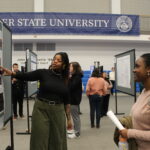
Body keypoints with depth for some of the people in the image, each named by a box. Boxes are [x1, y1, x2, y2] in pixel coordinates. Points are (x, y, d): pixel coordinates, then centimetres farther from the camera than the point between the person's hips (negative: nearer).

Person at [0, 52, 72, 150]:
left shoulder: (66, 80, 4)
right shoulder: (43, 73, -3)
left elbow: (67, 100, 7)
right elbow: (25, 76, -13)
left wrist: (69, 118, 7)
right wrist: (9, 72, -29)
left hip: (58, 111, 2)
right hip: (41, 109, -2)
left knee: (58, 141, 11)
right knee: (40, 140, 4)